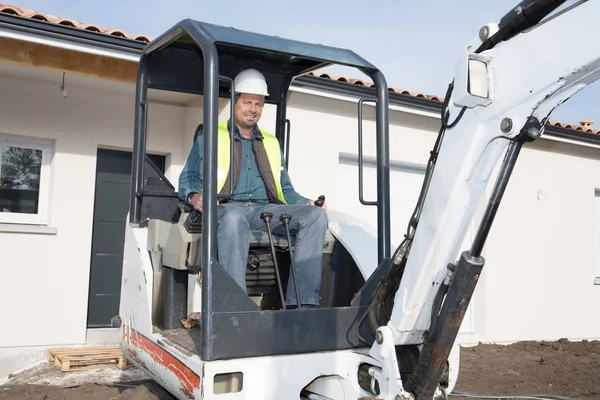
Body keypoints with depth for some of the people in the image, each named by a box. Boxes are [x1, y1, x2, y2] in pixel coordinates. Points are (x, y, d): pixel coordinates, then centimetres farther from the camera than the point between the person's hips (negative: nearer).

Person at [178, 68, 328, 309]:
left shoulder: (271, 143, 29)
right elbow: (188, 179, 11)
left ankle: (302, 303, -32)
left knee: (315, 214, -23)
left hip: (266, 211, 4)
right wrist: (194, 196, -14)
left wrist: (307, 203, 6)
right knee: (234, 216, -41)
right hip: (227, 207, -4)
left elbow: (285, 190, 28)